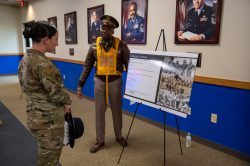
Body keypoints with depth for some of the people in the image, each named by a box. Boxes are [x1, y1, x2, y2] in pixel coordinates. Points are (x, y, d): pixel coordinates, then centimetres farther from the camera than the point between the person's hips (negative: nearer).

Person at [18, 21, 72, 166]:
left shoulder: (25, 59, 5)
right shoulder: (43, 63, -24)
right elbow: (56, 92, -22)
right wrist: (67, 101, 0)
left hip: (35, 116, 9)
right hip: (49, 120, -9)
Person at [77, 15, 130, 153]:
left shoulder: (121, 45, -7)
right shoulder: (94, 45, 1)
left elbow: (128, 65, -5)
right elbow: (87, 67, 3)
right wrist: (80, 85, 0)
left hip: (115, 81, -2)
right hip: (99, 81, 2)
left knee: (116, 110, 13)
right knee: (99, 111, 9)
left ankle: (119, 136, 36)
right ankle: (100, 140, 26)